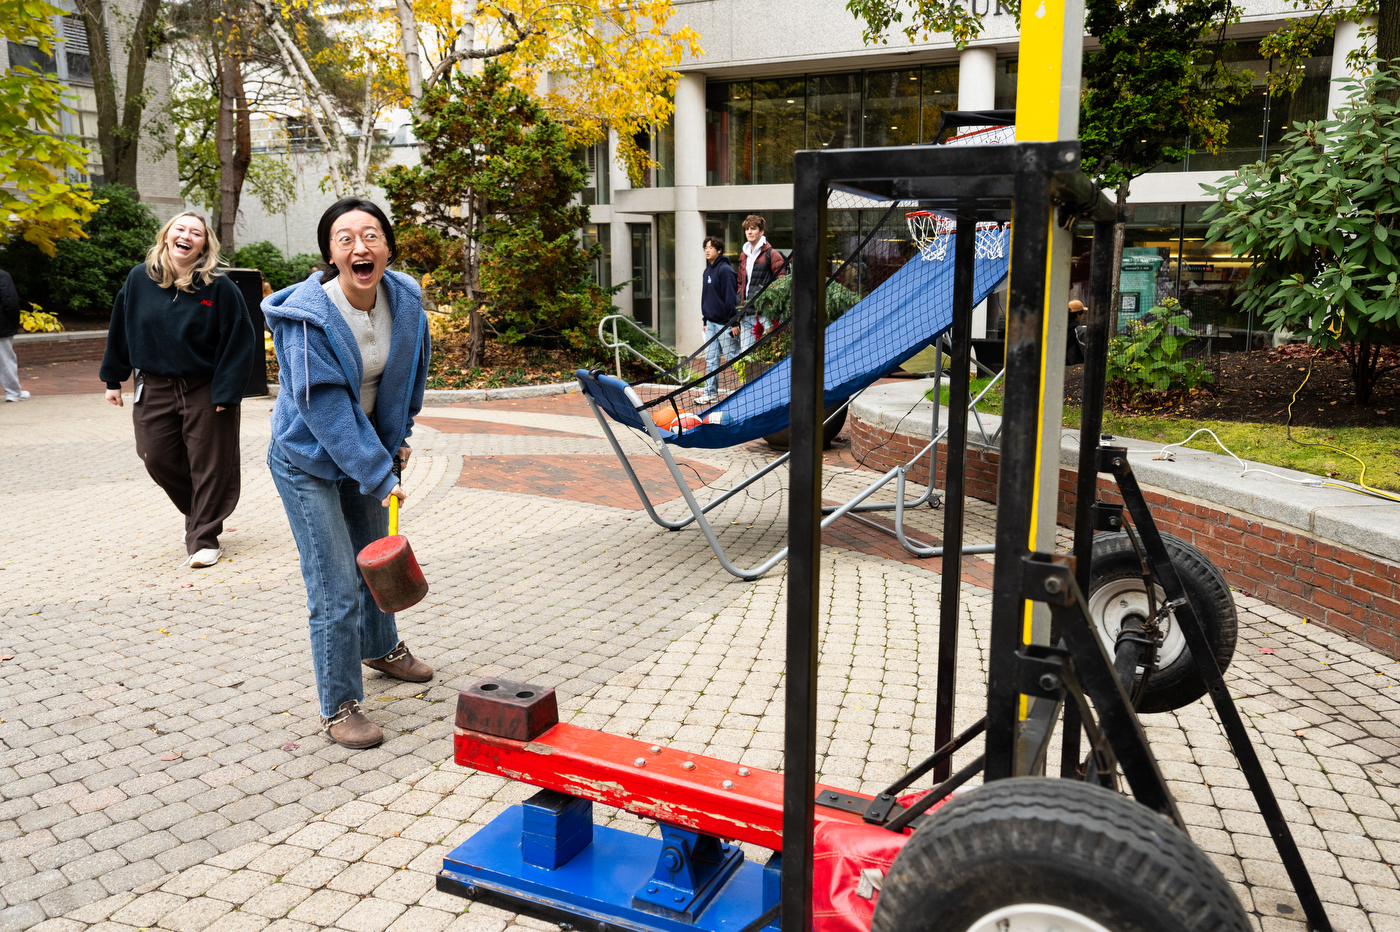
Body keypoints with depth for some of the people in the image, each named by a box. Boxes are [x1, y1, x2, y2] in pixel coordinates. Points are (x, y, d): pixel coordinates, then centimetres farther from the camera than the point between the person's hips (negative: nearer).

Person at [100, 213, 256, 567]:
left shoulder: (218, 286, -10)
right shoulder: (139, 279, 1)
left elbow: (239, 339, -10)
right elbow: (120, 329, 10)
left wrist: (226, 391, -14)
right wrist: (113, 378, 11)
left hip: (205, 390, -4)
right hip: (154, 389, 4)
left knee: (208, 465, 2)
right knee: (158, 459, 9)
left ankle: (203, 538, 16)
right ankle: (200, 513, 33)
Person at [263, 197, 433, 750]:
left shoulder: (405, 300, -9)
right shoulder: (308, 316, -27)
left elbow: (412, 369, 10)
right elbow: (326, 408, -27)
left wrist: (399, 436, 10)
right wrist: (379, 474, -28)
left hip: (367, 450, 6)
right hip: (309, 461, -6)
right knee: (335, 589, -6)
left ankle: (380, 647, 49)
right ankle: (338, 707, 10)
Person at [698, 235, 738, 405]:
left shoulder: (725, 270, -12)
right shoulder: (707, 271, 14)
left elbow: (731, 297, -15)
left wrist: (734, 322, -17)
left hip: (725, 323, -8)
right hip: (711, 322, 8)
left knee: (732, 358, -1)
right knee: (710, 359, 7)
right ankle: (710, 392, 11)